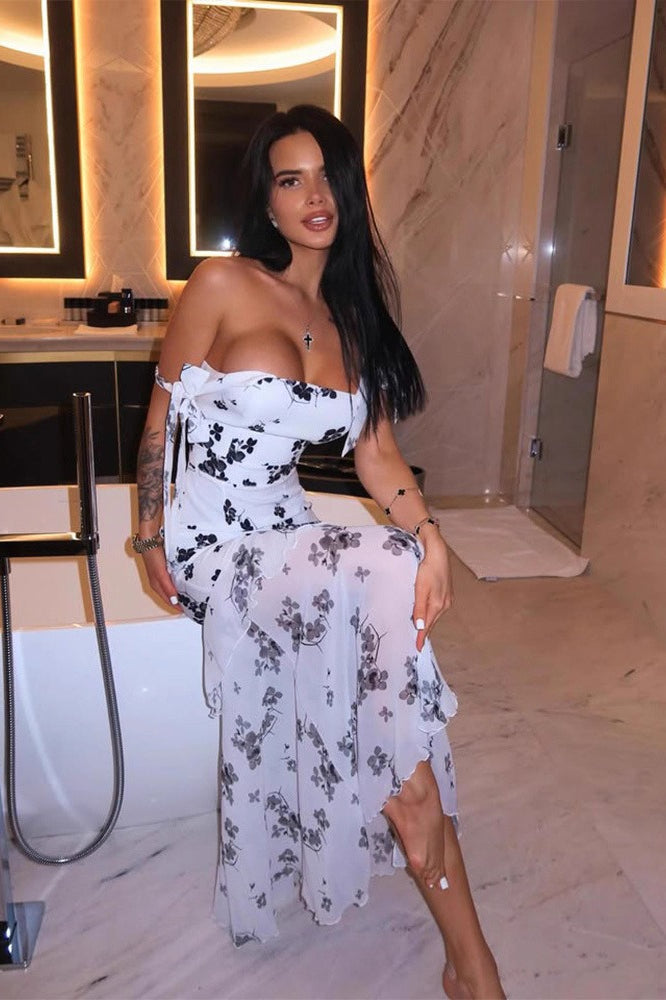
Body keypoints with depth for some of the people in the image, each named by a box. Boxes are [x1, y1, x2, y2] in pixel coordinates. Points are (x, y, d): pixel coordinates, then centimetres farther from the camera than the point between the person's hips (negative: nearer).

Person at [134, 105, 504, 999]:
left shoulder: (353, 317, 10)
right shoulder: (223, 285, -5)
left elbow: (376, 450, 2)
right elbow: (161, 418, -2)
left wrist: (430, 536, -14)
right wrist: (152, 541, -5)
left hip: (292, 536, 4)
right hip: (212, 547, -4)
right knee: (379, 584, -29)